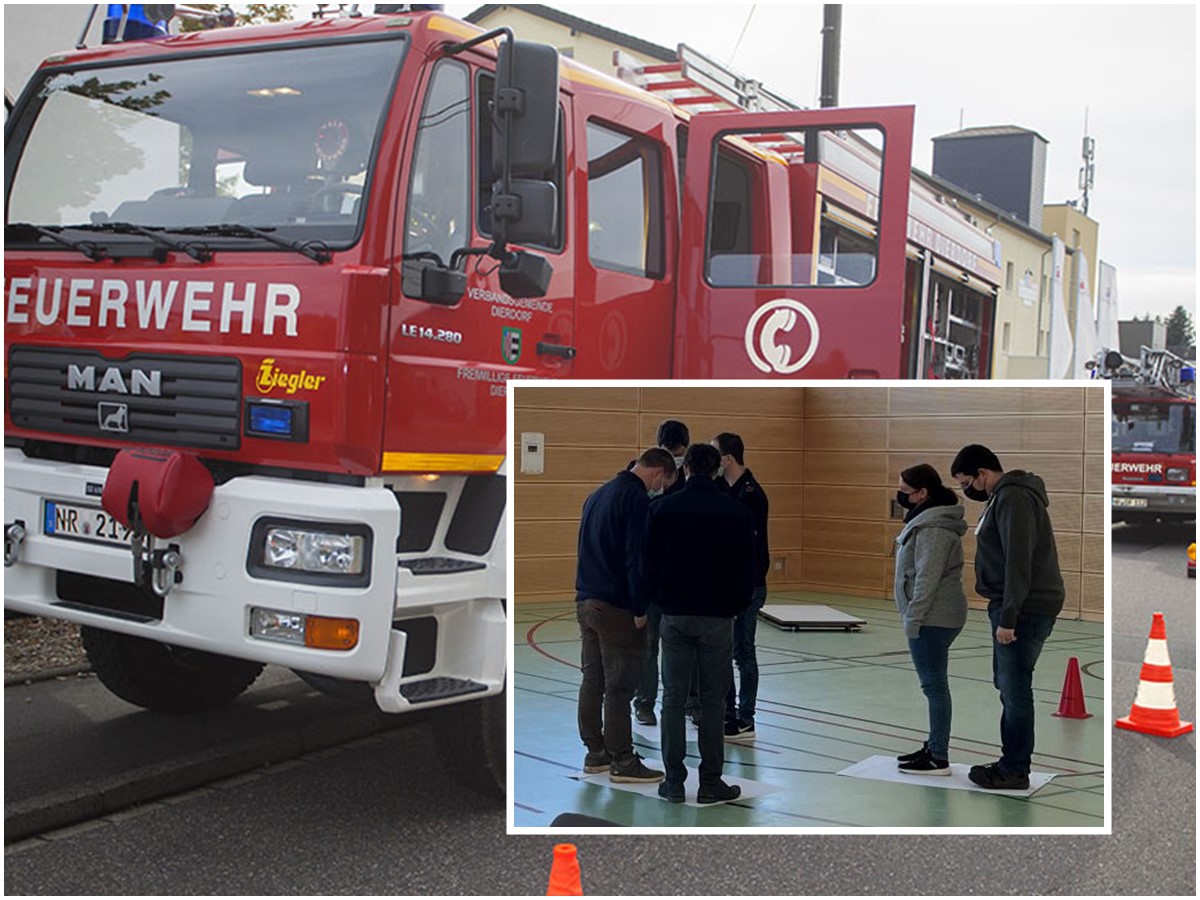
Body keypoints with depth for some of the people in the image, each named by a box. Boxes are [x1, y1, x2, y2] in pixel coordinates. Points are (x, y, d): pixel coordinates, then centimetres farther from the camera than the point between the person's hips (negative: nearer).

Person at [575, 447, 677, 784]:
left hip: (586, 601, 9)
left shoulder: (598, 494, 15)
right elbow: (637, 558, -19)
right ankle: (622, 762, 4)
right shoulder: (638, 499, -14)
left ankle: (596, 753, 21)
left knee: (592, 680, 13)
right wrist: (641, 608, -14)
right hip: (617, 607, -9)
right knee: (619, 687, -2)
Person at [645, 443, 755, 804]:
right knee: (712, 702, 4)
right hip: (717, 618, -1)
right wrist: (736, 605, 15)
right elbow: (747, 568, 0)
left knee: (673, 699, 6)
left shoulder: (662, 508, -1)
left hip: (675, 615, 1)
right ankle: (710, 783, 7)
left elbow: (650, 563, 2)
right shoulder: (735, 512, -3)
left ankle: (673, 781, 7)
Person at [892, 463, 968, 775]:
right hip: (935, 617, 11)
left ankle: (938, 759, 1)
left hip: (932, 619, -11)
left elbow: (928, 579, -23)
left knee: (934, 685, -5)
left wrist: (913, 618, -20)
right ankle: (934, 747, 26)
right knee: (933, 685, 16)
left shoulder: (933, 528, -19)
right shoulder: (925, 519, 15)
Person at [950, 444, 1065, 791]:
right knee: (1008, 685, 15)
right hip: (1013, 608, 11)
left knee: (1014, 688, -4)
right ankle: (1012, 762, 24)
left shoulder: (1012, 498, -16)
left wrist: (1008, 618, -22)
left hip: (1025, 609, -11)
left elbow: (1018, 562, -22)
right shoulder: (1002, 497, 17)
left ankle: (1015, 771, 4)